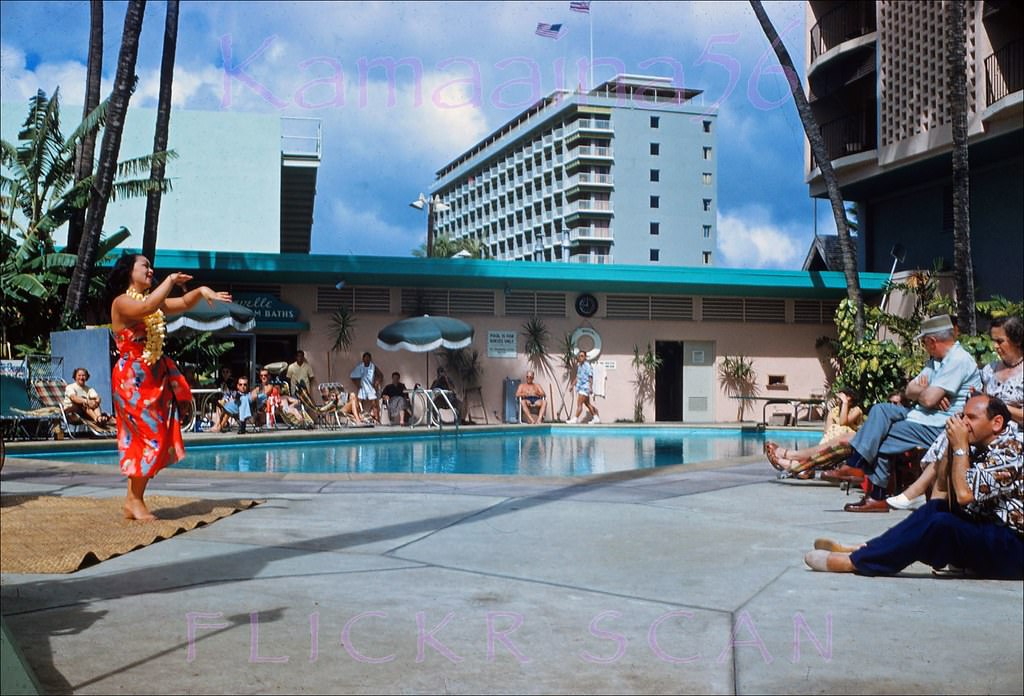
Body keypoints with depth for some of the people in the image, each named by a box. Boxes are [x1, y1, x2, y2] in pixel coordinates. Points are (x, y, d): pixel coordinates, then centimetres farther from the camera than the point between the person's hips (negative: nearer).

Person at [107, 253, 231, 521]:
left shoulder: (153, 299, 15)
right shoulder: (121, 302, -10)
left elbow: (184, 303, 13)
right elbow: (147, 308, -30)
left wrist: (201, 291, -7)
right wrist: (171, 280, -21)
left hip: (155, 377, 8)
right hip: (132, 378, -8)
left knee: (150, 438, 8)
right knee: (150, 437, -10)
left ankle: (133, 500, 14)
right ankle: (135, 499, 1)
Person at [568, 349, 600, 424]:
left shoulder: (588, 366, -12)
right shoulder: (579, 366, 13)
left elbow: (590, 377, -14)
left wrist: (591, 387, -18)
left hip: (585, 387, -9)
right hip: (580, 386, 9)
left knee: (579, 403, -11)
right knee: (587, 403, 14)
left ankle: (575, 419, -11)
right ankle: (596, 417, 22)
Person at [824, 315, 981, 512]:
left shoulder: (959, 360, -15)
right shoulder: (936, 360, 19)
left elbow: (929, 399, -22)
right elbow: (909, 390, 12)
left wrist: (920, 391, 2)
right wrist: (926, 392, -11)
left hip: (940, 427, -10)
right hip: (926, 417, 10)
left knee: (877, 438, -14)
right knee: (880, 410, -6)